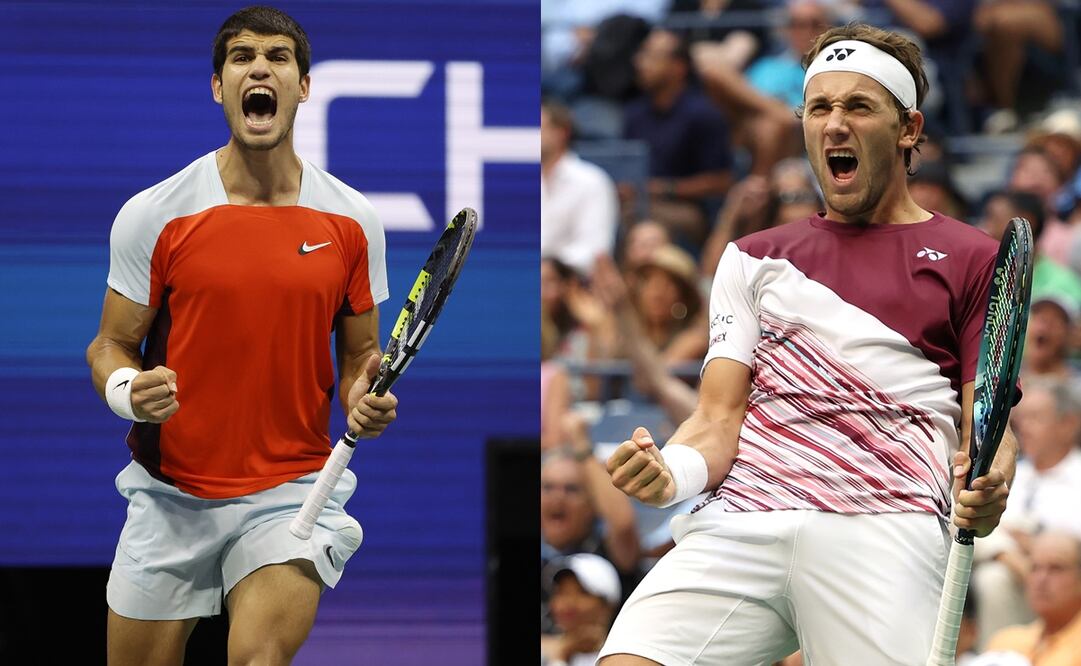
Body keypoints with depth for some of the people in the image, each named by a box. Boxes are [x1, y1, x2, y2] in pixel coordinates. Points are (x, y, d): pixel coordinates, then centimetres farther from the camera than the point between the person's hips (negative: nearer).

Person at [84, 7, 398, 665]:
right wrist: (127, 391, -19)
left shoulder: (352, 220, 1)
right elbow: (112, 345, 3)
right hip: (170, 497, 0)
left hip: (294, 489, 0)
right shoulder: (153, 215, -5)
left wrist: (364, 397, -11)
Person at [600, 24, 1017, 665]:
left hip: (883, 532, -2)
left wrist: (987, 490, -15)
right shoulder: (755, 257, 25)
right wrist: (671, 473, -9)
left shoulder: (970, 258, 16)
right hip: (739, 521, 2)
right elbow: (720, 419, 15)